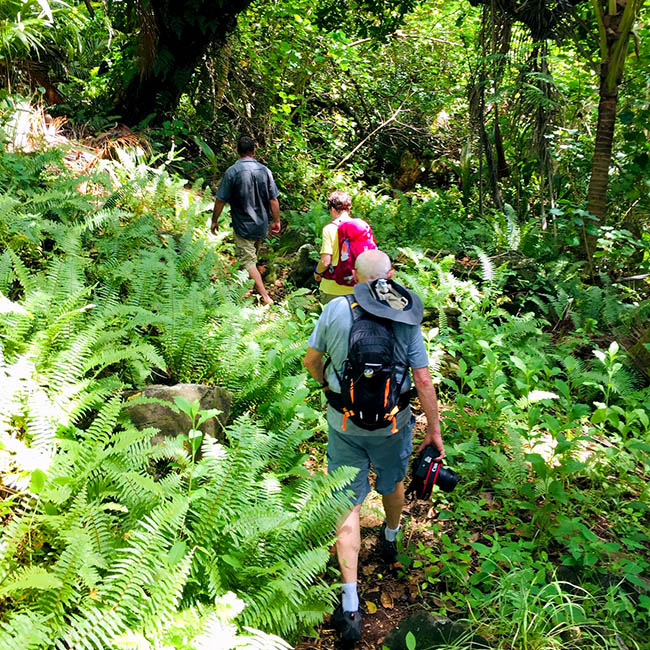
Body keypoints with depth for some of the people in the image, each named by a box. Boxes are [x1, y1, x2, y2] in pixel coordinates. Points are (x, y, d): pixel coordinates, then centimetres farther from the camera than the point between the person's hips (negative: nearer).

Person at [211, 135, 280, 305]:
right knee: (253, 258, 23)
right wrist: (276, 221, 9)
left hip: (243, 226, -5)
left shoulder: (232, 172, -15)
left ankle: (265, 296, -10)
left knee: (248, 261, -1)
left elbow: (220, 200, -11)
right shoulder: (264, 170, -4)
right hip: (261, 225, 5)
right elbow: (273, 200, -2)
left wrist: (214, 221, 2)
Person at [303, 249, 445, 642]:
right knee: (393, 481, 28)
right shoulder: (407, 318, -8)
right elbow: (424, 381, -8)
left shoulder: (336, 309, -10)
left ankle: (350, 606, 1)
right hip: (393, 424, 1)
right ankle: (391, 540, 56)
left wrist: (327, 383, 22)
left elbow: (311, 360, 1)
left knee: (348, 505, 5)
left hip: (344, 423, -1)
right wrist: (435, 430, 1)